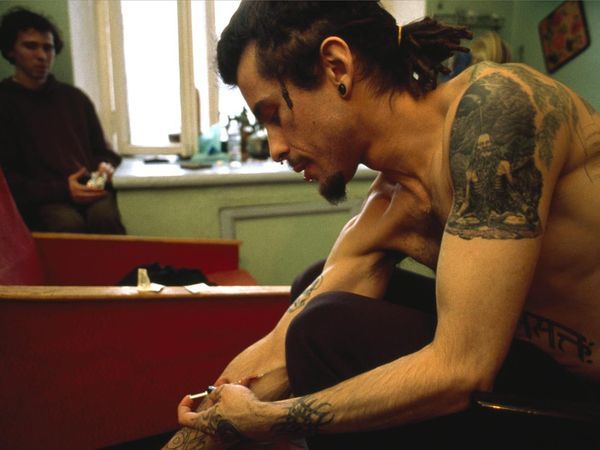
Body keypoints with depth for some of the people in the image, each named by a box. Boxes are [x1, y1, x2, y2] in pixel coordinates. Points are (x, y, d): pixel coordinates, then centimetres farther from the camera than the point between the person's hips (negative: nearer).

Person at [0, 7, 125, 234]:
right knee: (69, 223, -36)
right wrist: (61, 190, -13)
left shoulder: (74, 97, 22)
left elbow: (102, 150, 27)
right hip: (42, 201, -2)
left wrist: (106, 167, 1)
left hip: (91, 191, 3)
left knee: (104, 216, -33)